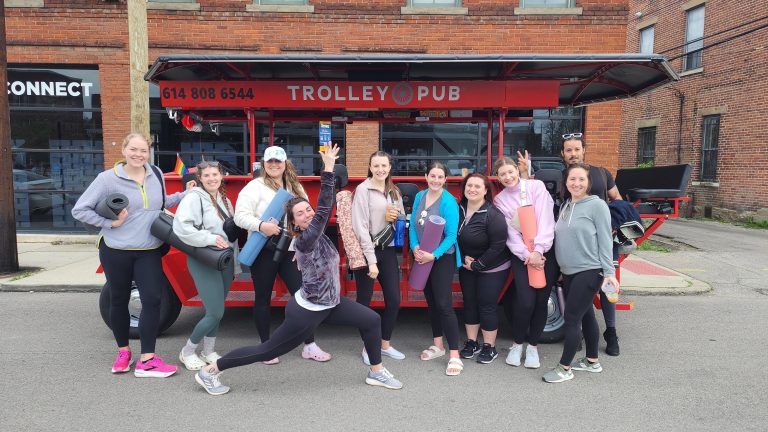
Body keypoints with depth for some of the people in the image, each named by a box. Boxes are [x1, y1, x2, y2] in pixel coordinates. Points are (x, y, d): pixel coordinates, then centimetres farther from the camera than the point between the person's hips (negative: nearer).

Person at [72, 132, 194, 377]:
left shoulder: (156, 174, 4)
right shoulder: (108, 178, -9)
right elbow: (79, 210, -6)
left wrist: (185, 194, 8)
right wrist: (110, 223, -15)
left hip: (149, 252, 3)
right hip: (116, 251, -2)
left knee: (152, 300, -6)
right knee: (119, 301, 12)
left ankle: (147, 360, 1)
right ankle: (123, 351, 32)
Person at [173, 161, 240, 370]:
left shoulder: (224, 200, 13)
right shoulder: (194, 197, -11)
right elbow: (180, 227, -24)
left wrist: (235, 263, 18)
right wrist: (210, 239, -25)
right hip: (203, 262, -7)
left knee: (215, 310, 12)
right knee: (215, 313, -8)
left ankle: (209, 351, 27)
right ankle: (187, 352, 13)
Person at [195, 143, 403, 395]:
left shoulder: (316, 233, -1)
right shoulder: (305, 240, -25)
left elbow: (324, 207, -6)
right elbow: (324, 207, -33)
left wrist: (331, 166, -9)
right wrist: (328, 167, -34)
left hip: (328, 304, 9)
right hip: (307, 311, -9)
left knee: (372, 320, 7)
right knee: (268, 350, 4)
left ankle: (376, 373, 23)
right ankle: (209, 371, 20)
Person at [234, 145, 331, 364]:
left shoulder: (296, 187, 13)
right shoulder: (255, 187, -3)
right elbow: (240, 216, -10)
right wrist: (261, 225, -28)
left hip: (290, 251, 4)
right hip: (264, 251, -4)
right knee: (263, 299, 7)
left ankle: (310, 346, 14)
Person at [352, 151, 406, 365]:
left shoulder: (394, 191, 12)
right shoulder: (363, 189, -8)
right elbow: (360, 226, -15)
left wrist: (397, 217, -4)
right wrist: (371, 260, -19)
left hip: (388, 250, 6)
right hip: (366, 251, -6)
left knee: (394, 300, 7)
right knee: (364, 301, 4)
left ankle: (385, 344, 26)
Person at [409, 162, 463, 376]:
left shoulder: (448, 201, -15)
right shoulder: (419, 197, 4)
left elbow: (451, 235, -17)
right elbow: (413, 226, 6)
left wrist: (434, 255, -24)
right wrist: (415, 247, -10)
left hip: (443, 258, -6)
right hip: (422, 258, 6)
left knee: (444, 305, -8)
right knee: (431, 302, 16)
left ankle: (454, 356, -1)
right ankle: (437, 345, 32)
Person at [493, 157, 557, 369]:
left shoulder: (536, 186, -1)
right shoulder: (500, 200, 4)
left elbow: (545, 219, -9)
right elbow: (510, 233, -3)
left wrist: (538, 250, -15)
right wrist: (527, 255, -14)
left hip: (545, 252, 0)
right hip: (521, 255, 0)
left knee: (541, 301, 3)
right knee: (525, 301, -10)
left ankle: (533, 346, 22)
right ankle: (517, 343, 14)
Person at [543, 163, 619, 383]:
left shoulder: (597, 205, -9)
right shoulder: (565, 207, 10)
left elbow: (605, 241, -11)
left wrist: (609, 272, -14)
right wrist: (562, 268, 12)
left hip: (589, 272, -7)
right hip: (569, 272, 7)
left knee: (571, 318, -6)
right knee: (585, 316, 17)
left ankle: (564, 368, 5)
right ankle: (592, 361, 30)